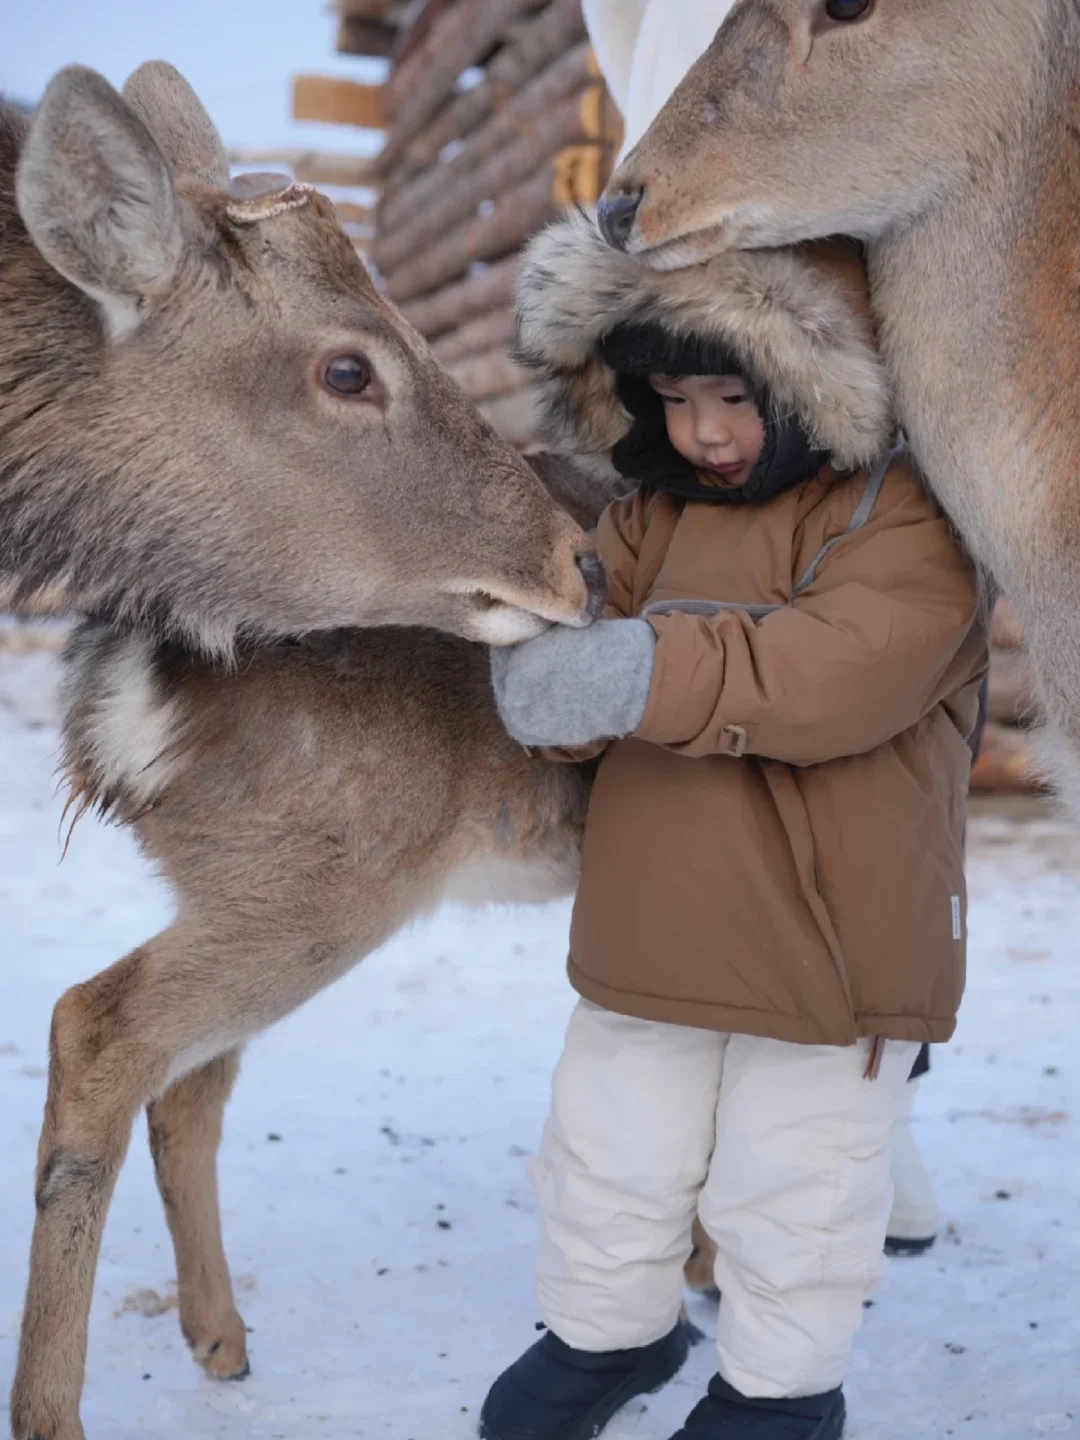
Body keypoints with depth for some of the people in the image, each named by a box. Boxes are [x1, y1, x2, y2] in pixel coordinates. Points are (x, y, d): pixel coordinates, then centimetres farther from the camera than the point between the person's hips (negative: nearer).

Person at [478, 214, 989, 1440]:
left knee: (791, 1196, 13)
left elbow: (833, 674, -29)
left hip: (830, 947, -5)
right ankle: (607, 1332, 46)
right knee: (609, 1162, 20)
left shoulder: (903, 516, -13)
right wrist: (545, 665, -20)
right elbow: (596, 686, 4)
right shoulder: (647, 515, 7)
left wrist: (646, 673, -36)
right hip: (649, 931, 6)